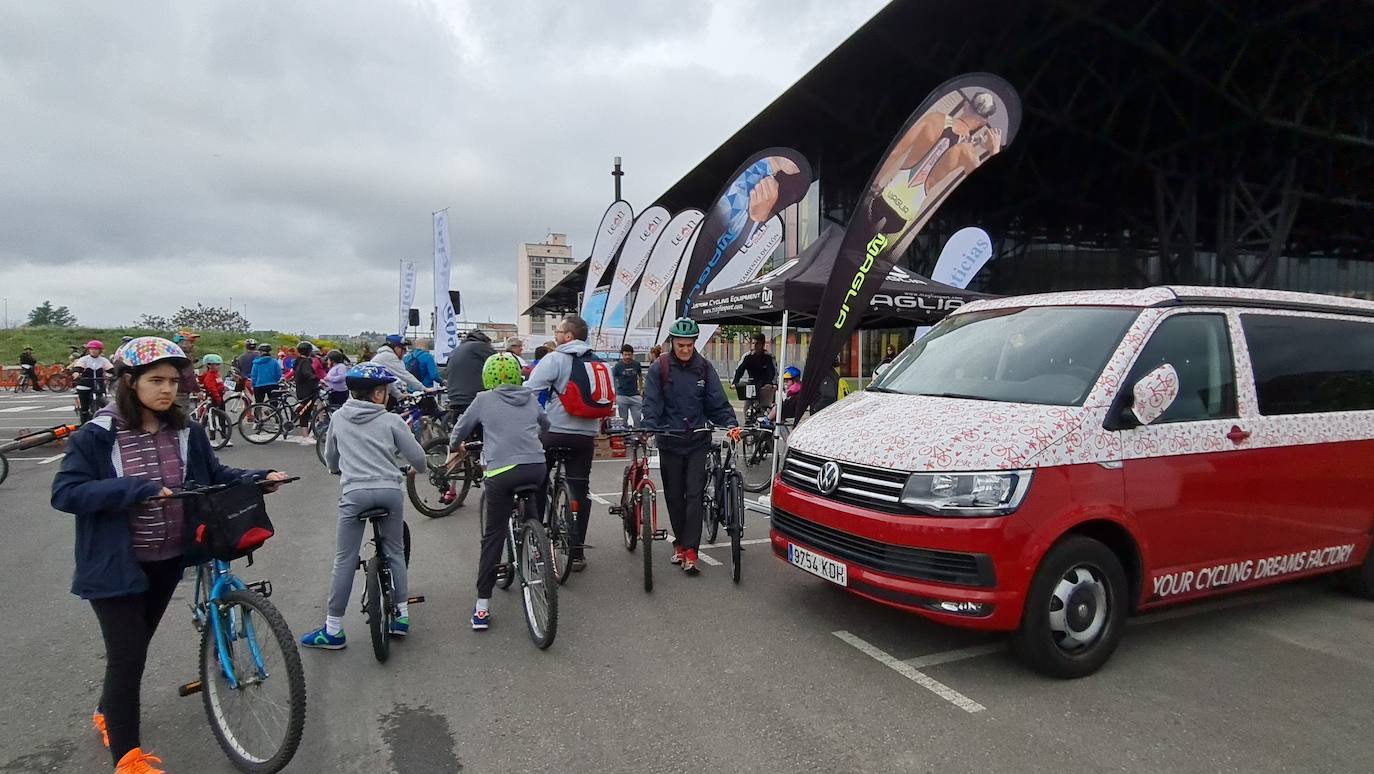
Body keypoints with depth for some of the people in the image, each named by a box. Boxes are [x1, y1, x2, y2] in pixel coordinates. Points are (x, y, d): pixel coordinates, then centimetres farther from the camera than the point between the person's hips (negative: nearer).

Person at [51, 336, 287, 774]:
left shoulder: (186, 432, -3)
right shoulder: (97, 436, -14)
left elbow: (215, 476, 8)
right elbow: (65, 493, -19)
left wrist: (260, 479, -9)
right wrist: (137, 489, -29)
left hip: (168, 562, 5)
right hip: (116, 566, -5)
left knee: (136, 647, 22)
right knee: (127, 655, -2)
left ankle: (108, 714, 49)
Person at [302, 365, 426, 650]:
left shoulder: (338, 418, 11)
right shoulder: (391, 421, 3)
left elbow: (330, 457, 23)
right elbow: (418, 458, 3)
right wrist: (414, 469, 26)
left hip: (354, 492, 1)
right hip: (390, 490, 0)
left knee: (344, 561, 5)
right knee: (395, 552, 16)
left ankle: (333, 629, 10)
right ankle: (402, 614, 21)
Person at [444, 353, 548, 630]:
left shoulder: (483, 400, 9)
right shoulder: (530, 398, 17)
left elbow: (459, 431, 17)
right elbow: (546, 425, 33)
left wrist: (456, 447, 38)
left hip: (501, 470, -2)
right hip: (536, 467, 3)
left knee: (493, 537, 5)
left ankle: (482, 607, 7)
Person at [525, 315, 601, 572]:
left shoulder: (554, 359, -8)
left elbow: (529, 391, -14)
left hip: (553, 432, -4)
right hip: (586, 435, 4)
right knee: (579, 491, 7)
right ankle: (576, 554, 9)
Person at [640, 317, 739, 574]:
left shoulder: (704, 367, 3)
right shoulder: (660, 368, -2)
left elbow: (718, 402, 2)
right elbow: (651, 402, -7)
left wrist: (730, 423, -14)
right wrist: (649, 427, -23)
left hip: (698, 440, 0)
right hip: (669, 440, 0)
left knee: (694, 494, -6)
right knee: (674, 495, 8)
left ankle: (690, 551, -5)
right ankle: (680, 543, 25)